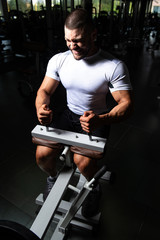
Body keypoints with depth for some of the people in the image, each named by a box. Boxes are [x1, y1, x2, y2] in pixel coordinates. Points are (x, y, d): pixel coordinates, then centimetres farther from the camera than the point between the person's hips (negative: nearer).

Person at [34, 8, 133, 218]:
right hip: (69, 114, 4)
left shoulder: (114, 67, -18)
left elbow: (126, 103, -18)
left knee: (83, 161, -28)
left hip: (96, 119, -3)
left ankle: (95, 189, 11)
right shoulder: (58, 60, -5)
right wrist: (41, 108, -25)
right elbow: (45, 90, 0)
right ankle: (53, 178, 25)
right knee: (42, 154, -14)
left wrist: (102, 120, -39)